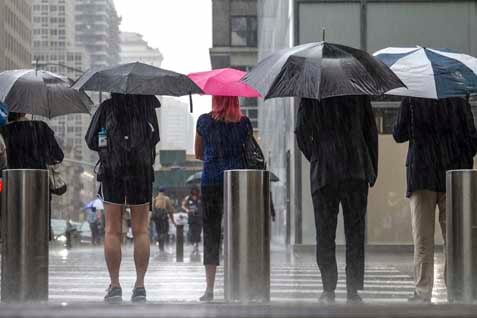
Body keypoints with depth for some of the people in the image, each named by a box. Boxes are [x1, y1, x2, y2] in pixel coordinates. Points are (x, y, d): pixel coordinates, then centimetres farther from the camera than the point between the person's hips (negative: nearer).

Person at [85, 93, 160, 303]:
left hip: (112, 171, -1)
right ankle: (140, 286, 1)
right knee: (140, 231, 4)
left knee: (112, 231, 3)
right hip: (142, 170, 1)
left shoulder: (106, 107, 2)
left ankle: (115, 286, -1)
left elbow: (91, 141, 4)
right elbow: (155, 138, 13)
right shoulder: (147, 106, 6)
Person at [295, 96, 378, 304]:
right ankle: (353, 290, 0)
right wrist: (372, 170, 13)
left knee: (325, 234, 6)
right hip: (356, 172, 1)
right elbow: (371, 132, 8)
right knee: (355, 233, 4)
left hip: (324, 173, -1)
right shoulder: (358, 93, 7)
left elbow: (301, 133, -3)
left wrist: (316, 159, 11)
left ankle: (329, 290, 4)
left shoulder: (311, 96, 2)